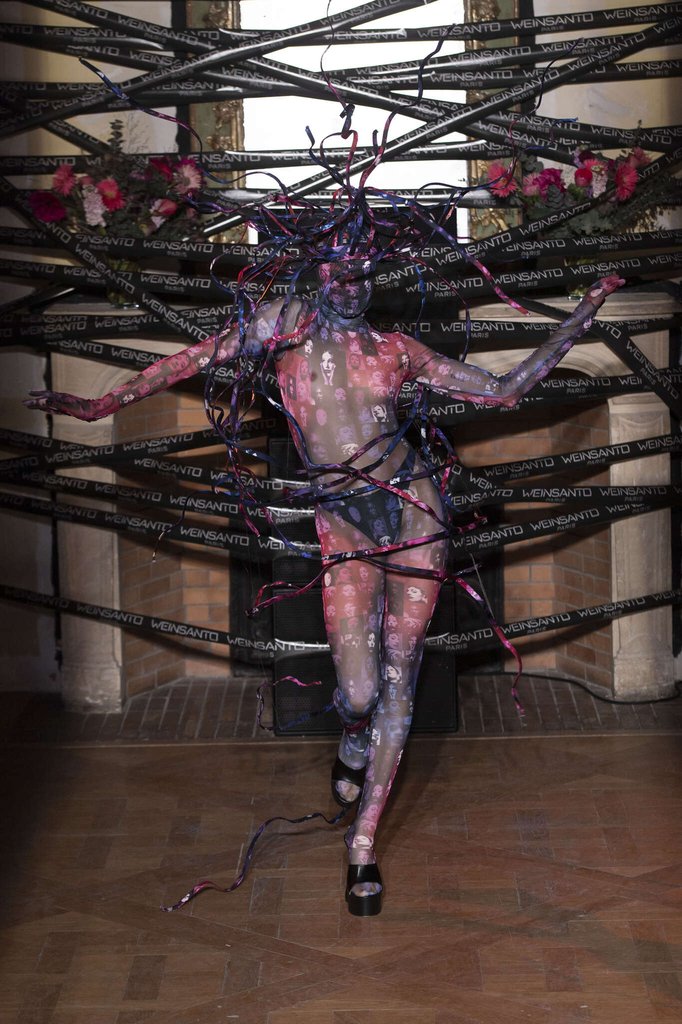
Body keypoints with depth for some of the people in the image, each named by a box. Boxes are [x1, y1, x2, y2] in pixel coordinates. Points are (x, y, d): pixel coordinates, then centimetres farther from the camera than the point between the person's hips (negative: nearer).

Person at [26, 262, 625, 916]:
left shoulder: (395, 349, 7)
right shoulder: (287, 324, 4)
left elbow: (503, 391, 11)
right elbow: (194, 361, 7)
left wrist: (581, 316, 9)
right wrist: (101, 405, 3)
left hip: (414, 507, 2)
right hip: (344, 523, -1)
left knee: (397, 683, 0)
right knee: (358, 693, -9)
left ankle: (363, 841, 13)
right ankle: (354, 748, 32)